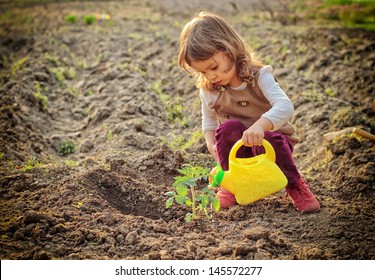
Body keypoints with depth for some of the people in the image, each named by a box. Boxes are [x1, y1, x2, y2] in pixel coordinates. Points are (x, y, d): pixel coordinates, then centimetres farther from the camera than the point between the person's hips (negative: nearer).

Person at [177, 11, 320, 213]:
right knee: (228, 127, -30)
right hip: (238, 151, 2)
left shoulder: (258, 76, -17)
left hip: (270, 142, -2)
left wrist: (261, 125, -52)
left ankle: (295, 185, -11)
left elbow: (285, 106, -33)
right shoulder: (208, 91, -5)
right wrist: (211, 143, -10)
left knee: (267, 138, -37)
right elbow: (209, 121, 12)